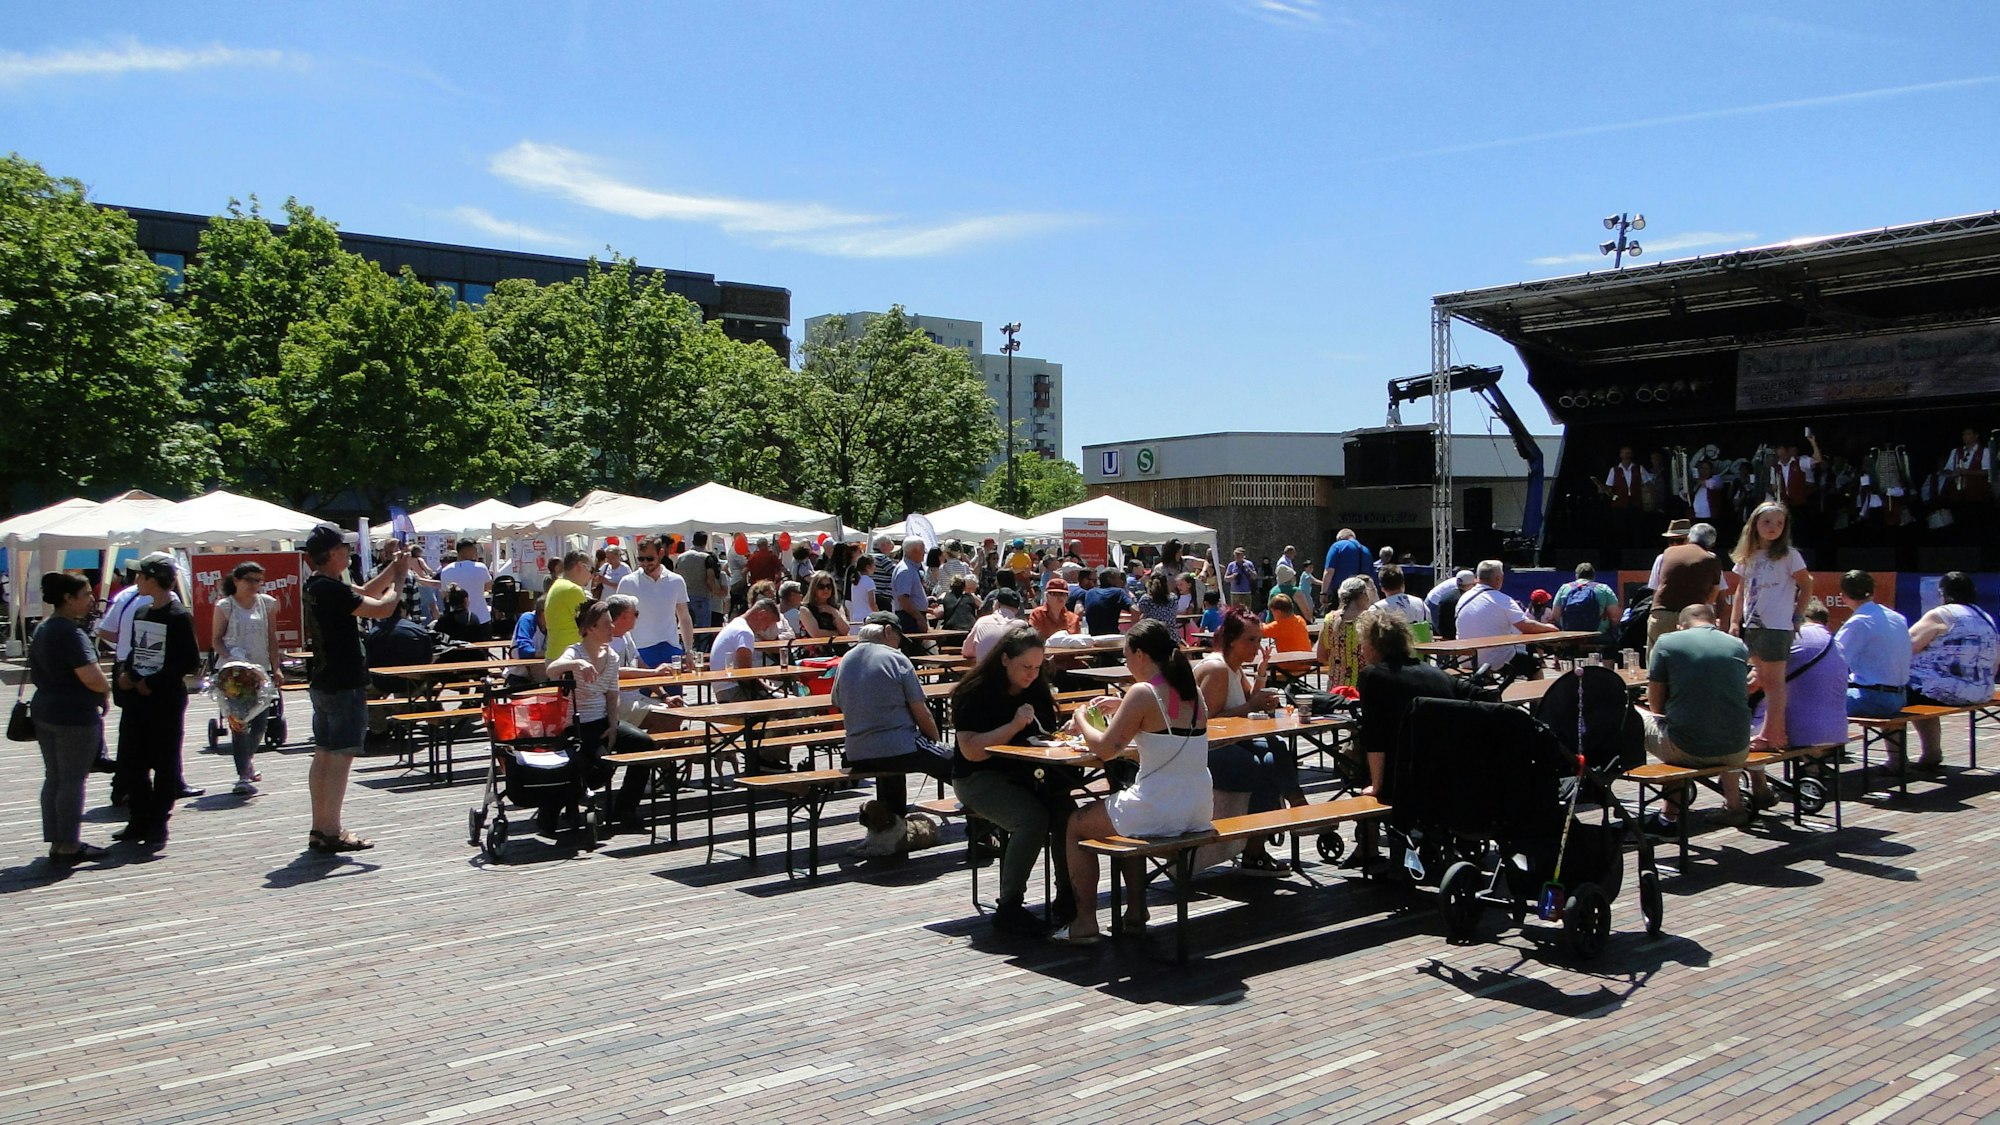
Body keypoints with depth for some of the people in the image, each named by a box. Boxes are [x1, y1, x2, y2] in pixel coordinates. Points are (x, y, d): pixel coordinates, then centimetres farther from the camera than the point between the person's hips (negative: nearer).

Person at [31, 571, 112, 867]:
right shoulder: (70, 633, -18)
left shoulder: (41, 630, 12)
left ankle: (56, 842, 20)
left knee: (53, 779, 14)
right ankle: (68, 847, 4)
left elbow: (35, 674, 20)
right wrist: (106, 693, -8)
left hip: (44, 711, 10)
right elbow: (91, 677, -26)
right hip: (75, 716, -9)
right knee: (72, 781, -2)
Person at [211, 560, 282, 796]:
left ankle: (248, 758, 34)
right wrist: (230, 659, -17)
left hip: (261, 669, 4)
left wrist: (276, 668, 6)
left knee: (261, 719, 5)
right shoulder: (225, 606, -1)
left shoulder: (267, 603, 8)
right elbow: (216, 640, 0)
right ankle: (243, 775, -8)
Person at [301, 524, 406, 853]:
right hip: (344, 686, -10)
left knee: (323, 755, 12)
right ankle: (331, 833, -2)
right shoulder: (331, 589, -20)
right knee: (340, 756, -5)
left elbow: (364, 594, 20)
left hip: (322, 683, 10)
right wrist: (398, 579, -4)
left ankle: (320, 829, 19)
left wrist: (392, 568, 14)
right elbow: (381, 609, -20)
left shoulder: (314, 586, 10)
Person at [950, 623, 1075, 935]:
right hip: (979, 779, -6)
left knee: (1068, 814, -25)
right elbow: (971, 750, -18)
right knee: (1033, 818, -32)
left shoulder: (1037, 691, 11)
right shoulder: (975, 693, -10)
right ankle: (1008, 907, -20)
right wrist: (1015, 725, -22)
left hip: (1026, 776, 6)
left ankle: (1067, 898, -11)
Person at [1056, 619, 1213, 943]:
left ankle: (1085, 922, 16)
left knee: (1075, 825, 15)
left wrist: (1081, 719, 8)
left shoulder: (1142, 693, -15)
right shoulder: (1194, 692, 8)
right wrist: (1120, 709, 24)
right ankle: (1136, 912, 33)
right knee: (1128, 818, 36)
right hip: (1199, 812, 8)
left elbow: (1105, 749, -10)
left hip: (1158, 812, -8)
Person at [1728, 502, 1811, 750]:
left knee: (1773, 680, -5)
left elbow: (1806, 586, 1)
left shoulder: (1788, 555, -4)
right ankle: (1778, 732, 18)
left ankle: (1770, 735, -3)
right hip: (1751, 626, 7)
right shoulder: (1748, 556, 12)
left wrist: (1796, 616, -2)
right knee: (1763, 680, 10)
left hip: (1777, 627, -7)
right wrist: (1734, 622, 8)